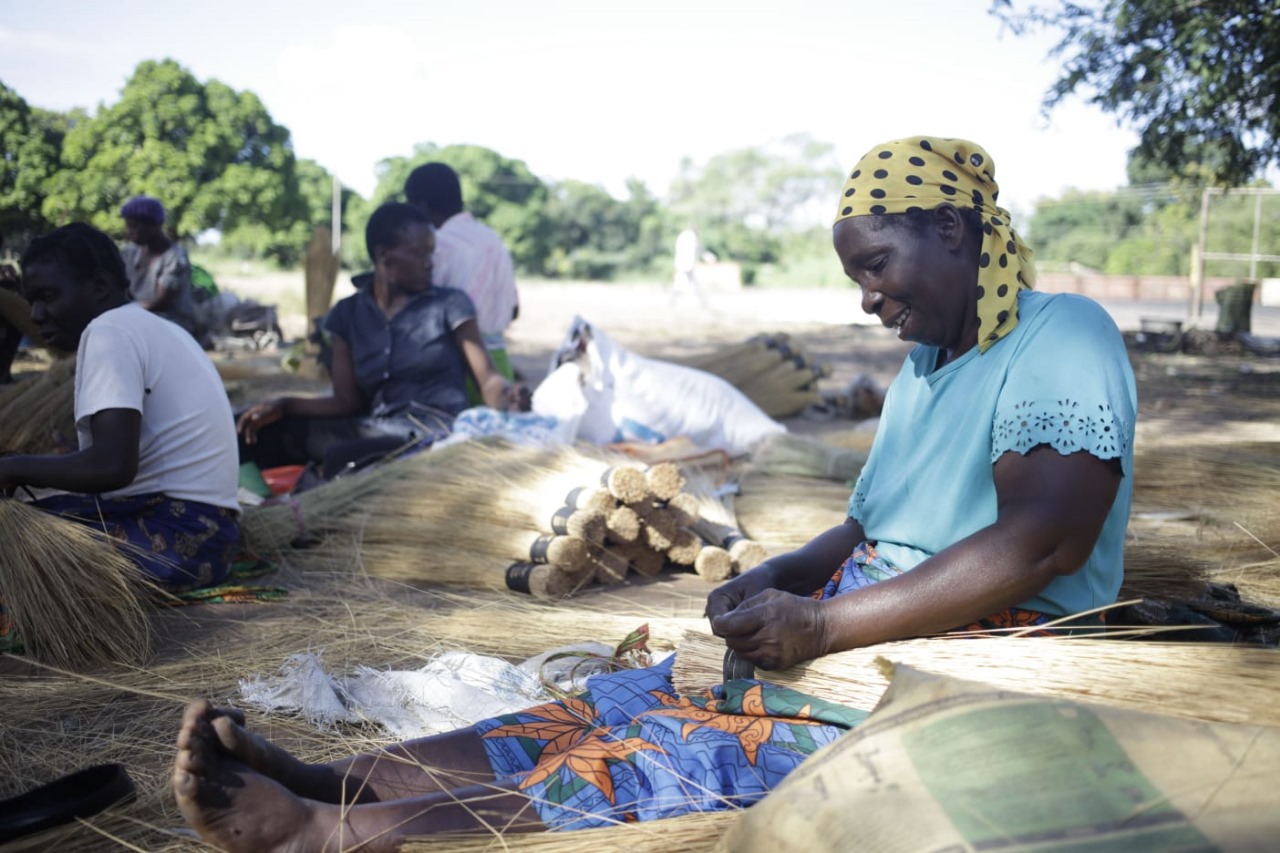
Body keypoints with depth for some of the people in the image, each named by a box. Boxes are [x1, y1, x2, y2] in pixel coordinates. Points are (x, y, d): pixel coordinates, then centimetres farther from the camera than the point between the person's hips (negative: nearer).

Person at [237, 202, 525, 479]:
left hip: (438, 434, -4)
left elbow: (487, 378, -3)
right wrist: (283, 405, -4)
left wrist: (509, 399, -27)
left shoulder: (450, 304, 4)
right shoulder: (347, 314, 13)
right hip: (377, 429, 4)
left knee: (341, 458, -32)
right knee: (270, 430, -13)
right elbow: (348, 402, 11)